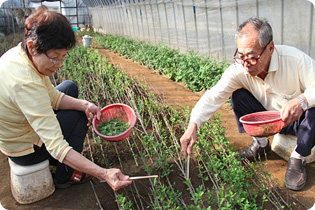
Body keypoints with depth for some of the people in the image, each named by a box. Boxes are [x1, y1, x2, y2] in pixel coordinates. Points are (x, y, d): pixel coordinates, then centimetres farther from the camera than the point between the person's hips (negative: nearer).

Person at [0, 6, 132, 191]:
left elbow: (52, 96, -2)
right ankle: (64, 177, 12)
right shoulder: (26, 84, -40)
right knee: (80, 116, -2)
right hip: (25, 151, -8)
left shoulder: (19, 52, -12)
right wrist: (104, 174, -46)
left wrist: (84, 105, -19)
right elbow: (55, 146, -41)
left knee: (70, 87, 14)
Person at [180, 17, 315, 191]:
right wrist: (193, 125, -40)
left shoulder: (295, 59, -28)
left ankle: (298, 159, -8)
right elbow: (213, 96, -27)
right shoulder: (238, 70, -23)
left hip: (298, 119, -2)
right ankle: (261, 144, 3)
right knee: (238, 96, -17)